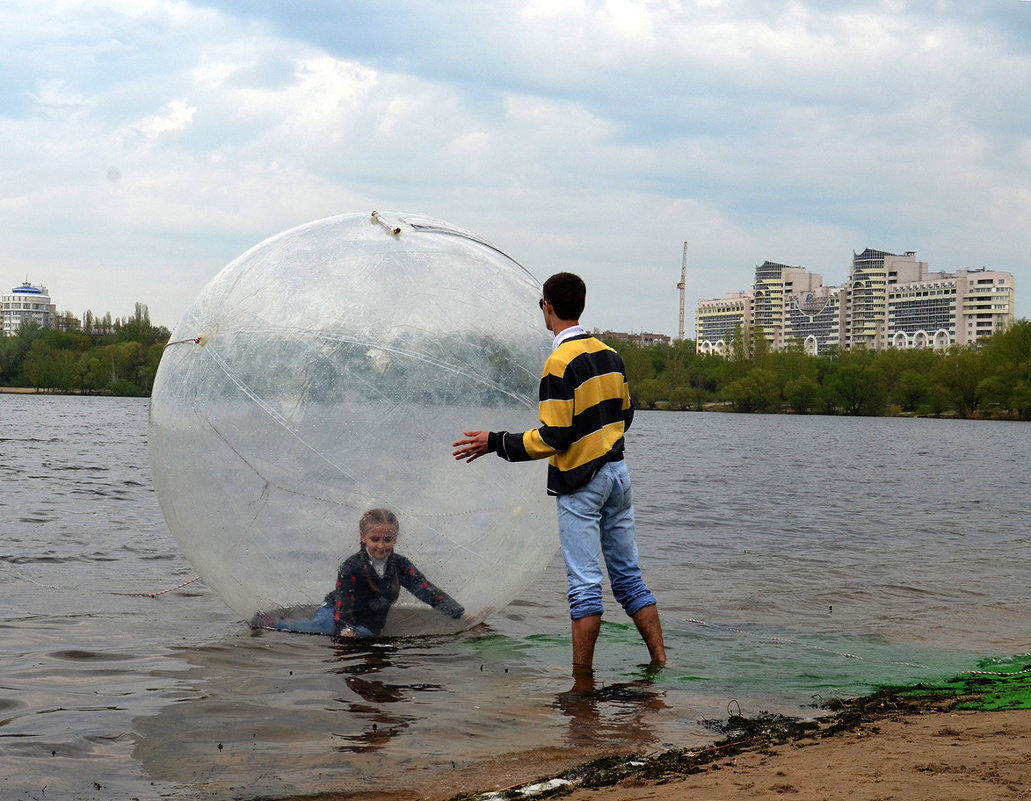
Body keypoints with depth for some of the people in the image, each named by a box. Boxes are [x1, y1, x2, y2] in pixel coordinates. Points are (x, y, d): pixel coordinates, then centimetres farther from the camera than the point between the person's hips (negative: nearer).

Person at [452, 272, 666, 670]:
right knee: (629, 578, 12)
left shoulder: (560, 363, -16)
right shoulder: (610, 354, 8)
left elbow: (554, 438, -18)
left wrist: (495, 442, -11)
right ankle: (660, 665, 11)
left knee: (585, 586, -4)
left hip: (580, 482, -7)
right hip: (617, 473, 7)